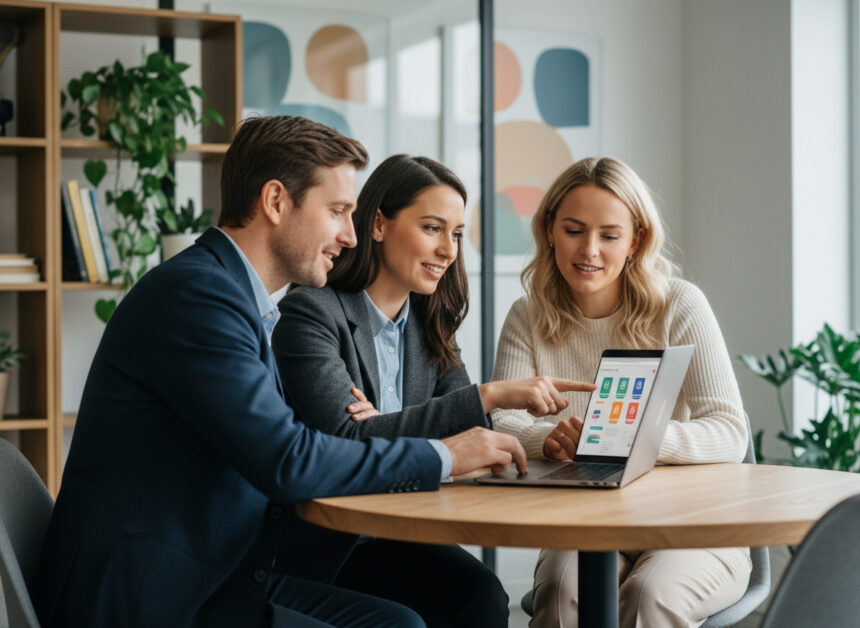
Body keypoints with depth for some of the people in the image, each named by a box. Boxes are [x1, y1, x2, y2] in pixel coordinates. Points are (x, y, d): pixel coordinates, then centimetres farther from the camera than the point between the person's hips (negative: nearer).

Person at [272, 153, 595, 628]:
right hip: (320, 545, -6)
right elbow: (345, 440, -23)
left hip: (396, 530, 6)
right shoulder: (311, 313, -11)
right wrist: (490, 396, -27)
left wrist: (387, 425, -20)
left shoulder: (427, 326, 12)